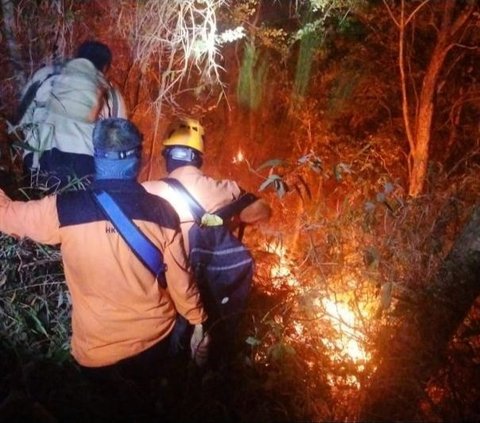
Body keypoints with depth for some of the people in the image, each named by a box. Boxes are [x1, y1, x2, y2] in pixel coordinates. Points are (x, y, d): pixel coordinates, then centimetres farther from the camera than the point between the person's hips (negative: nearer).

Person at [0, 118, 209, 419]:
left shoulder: (63, 210, -20)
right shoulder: (161, 212, -15)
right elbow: (180, 279, -7)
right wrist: (198, 323, 8)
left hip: (97, 350, -1)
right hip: (154, 339, 2)